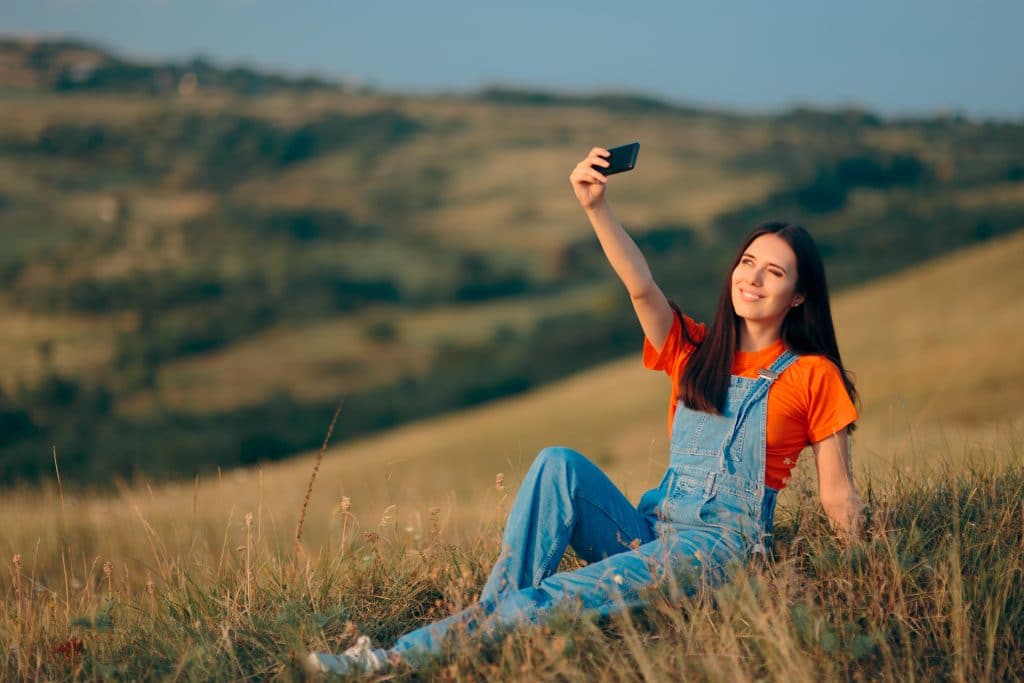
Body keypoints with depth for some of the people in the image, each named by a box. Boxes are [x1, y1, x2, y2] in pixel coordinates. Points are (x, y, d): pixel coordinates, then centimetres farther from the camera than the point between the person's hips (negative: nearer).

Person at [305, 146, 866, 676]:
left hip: (720, 546, -5)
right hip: (651, 529, 5)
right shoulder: (695, 351, 11)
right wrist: (594, 206, -23)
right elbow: (640, 286, -7)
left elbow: (837, 494, 3)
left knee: (551, 602, -27)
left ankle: (399, 658, -29)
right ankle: (493, 614, -28)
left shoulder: (814, 376, 1)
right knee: (559, 464, -23)